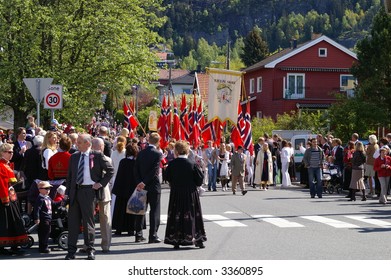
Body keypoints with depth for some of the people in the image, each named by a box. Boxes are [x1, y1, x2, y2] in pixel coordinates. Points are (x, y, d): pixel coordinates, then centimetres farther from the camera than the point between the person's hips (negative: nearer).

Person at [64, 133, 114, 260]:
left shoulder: (97, 156, -3)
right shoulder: (74, 157, 11)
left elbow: (110, 170, 2)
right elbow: (69, 175, 15)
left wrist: (101, 183, -6)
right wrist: (68, 192, 7)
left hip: (88, 191, -4)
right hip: (75, 191, 4)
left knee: (88, 221, 1)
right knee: (73, 221, 4)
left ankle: (90, 250, 11)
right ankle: (71, 251, 8)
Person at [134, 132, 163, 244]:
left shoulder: (141, 153, 5)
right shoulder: (157, 154, -11)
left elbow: (136, 170, 1)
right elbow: (154, 171, -17)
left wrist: (139, 183, -4)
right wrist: (144, 183, -14)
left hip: (142, 186, 5)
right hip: (154, 186, -5)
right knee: (154, 211, 0)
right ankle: (153, 235, -4)